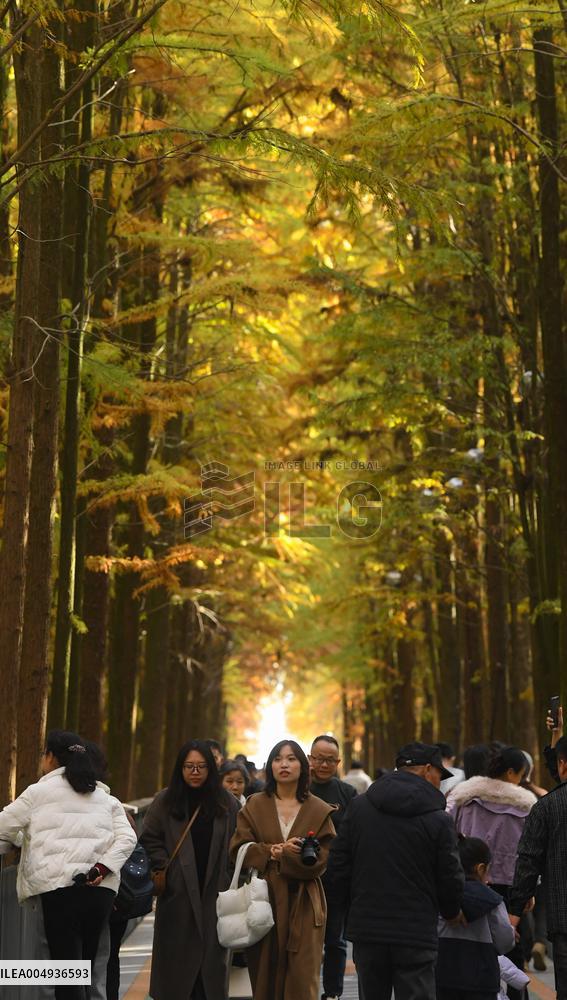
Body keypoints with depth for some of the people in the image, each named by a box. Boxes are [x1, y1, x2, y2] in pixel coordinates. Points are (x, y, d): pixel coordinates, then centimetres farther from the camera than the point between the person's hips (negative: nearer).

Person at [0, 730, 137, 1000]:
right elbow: (127, 838, 6)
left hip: (61, 886, -5)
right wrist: (102, 868, -2)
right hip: (101, 888, 5)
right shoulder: (105, 798, 18)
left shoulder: (39, 792, 4)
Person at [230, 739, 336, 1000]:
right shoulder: (254, 806, 9)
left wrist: (281, 855, -12)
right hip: (263, 901, 1)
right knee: (265, 978, 2)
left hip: (303, 904, -1)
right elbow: (238, 849, 1)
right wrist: (273, 851, -13)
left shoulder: (319, 811, 5)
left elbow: (321, 859, -4)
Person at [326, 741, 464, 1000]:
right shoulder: (438, 819, -8)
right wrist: (452, 911, 18)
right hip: (416, 934, -4)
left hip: (366, 929, 4)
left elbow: (337, 865, 5)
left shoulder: (358, 806, 3)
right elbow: (450, 878, -3)